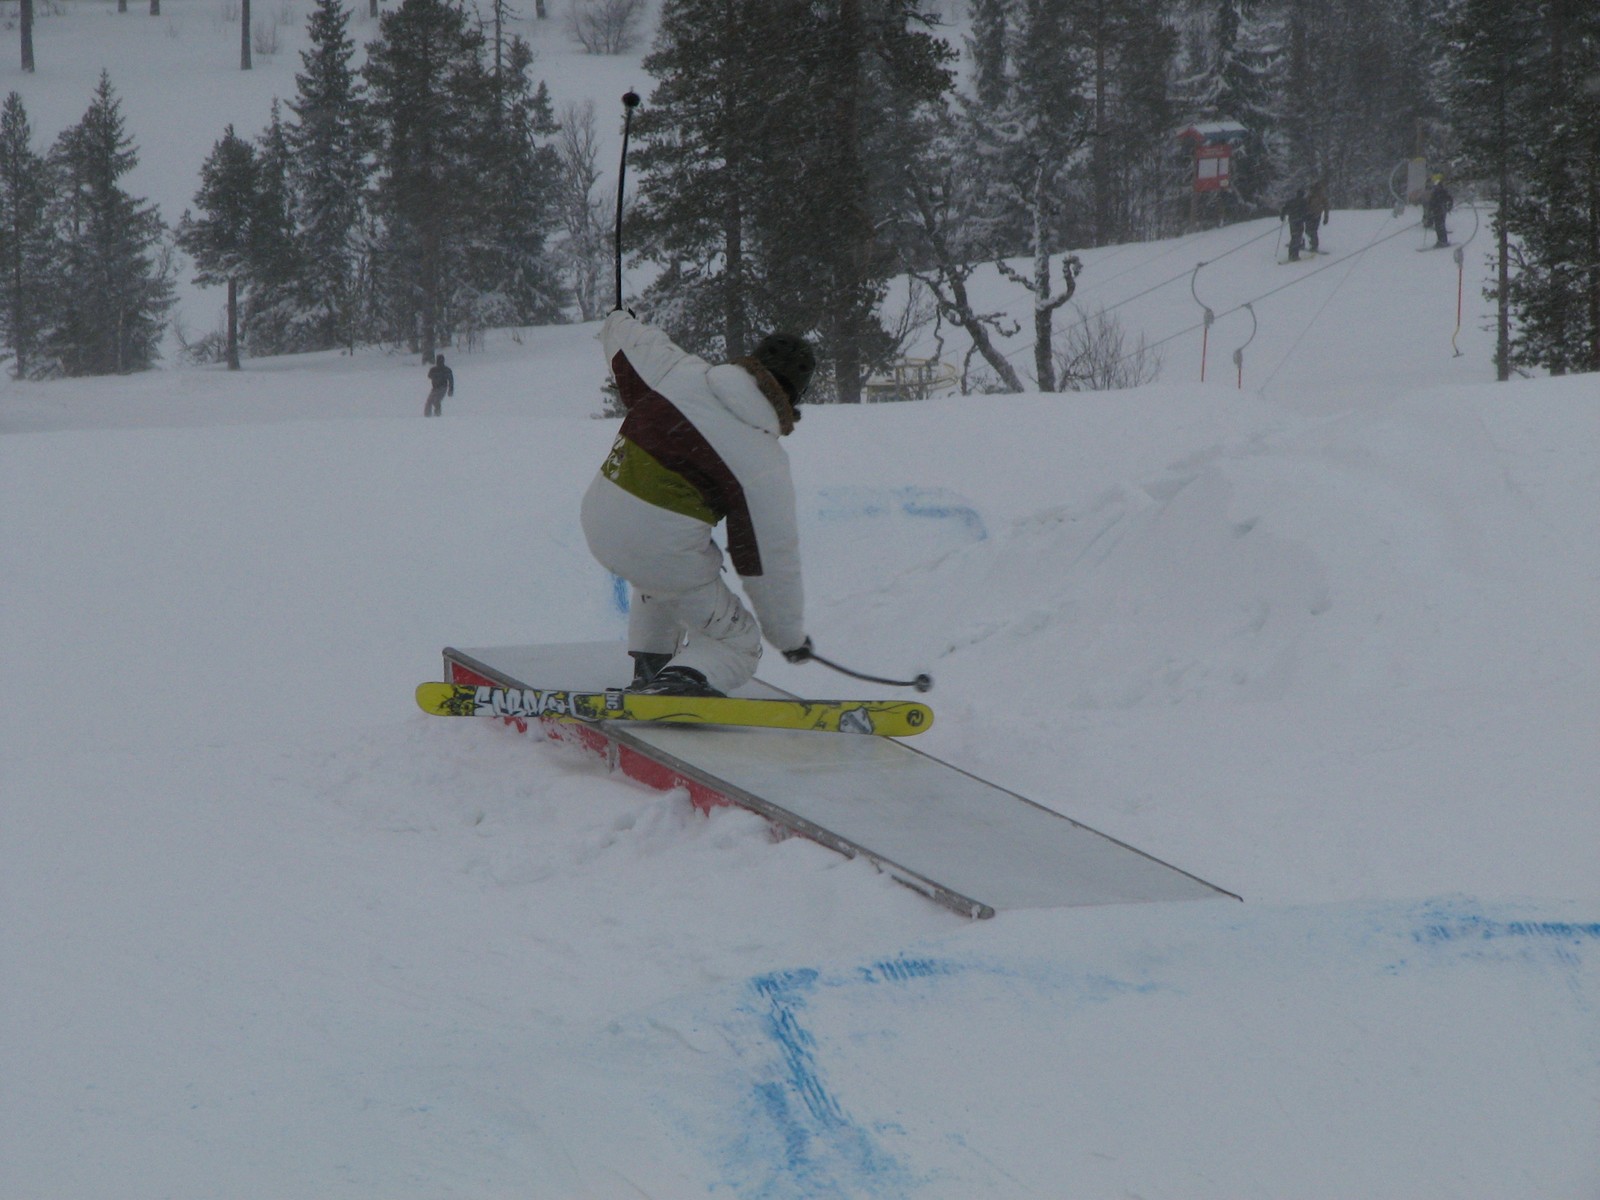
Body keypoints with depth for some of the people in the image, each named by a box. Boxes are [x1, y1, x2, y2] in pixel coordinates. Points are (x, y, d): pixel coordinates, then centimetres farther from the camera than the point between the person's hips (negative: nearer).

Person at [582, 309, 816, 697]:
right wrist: (791, 636, 9)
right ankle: (683, 682, -19)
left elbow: (622, 335, 22)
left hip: (597, 522, 7)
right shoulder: (764, 462, -8)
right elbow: (770, 560, -5)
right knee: (737, 640, 9)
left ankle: (650, 664, 38)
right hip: (662, 545, -6)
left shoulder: (681, 373, 3)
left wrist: (620, 320, 48)